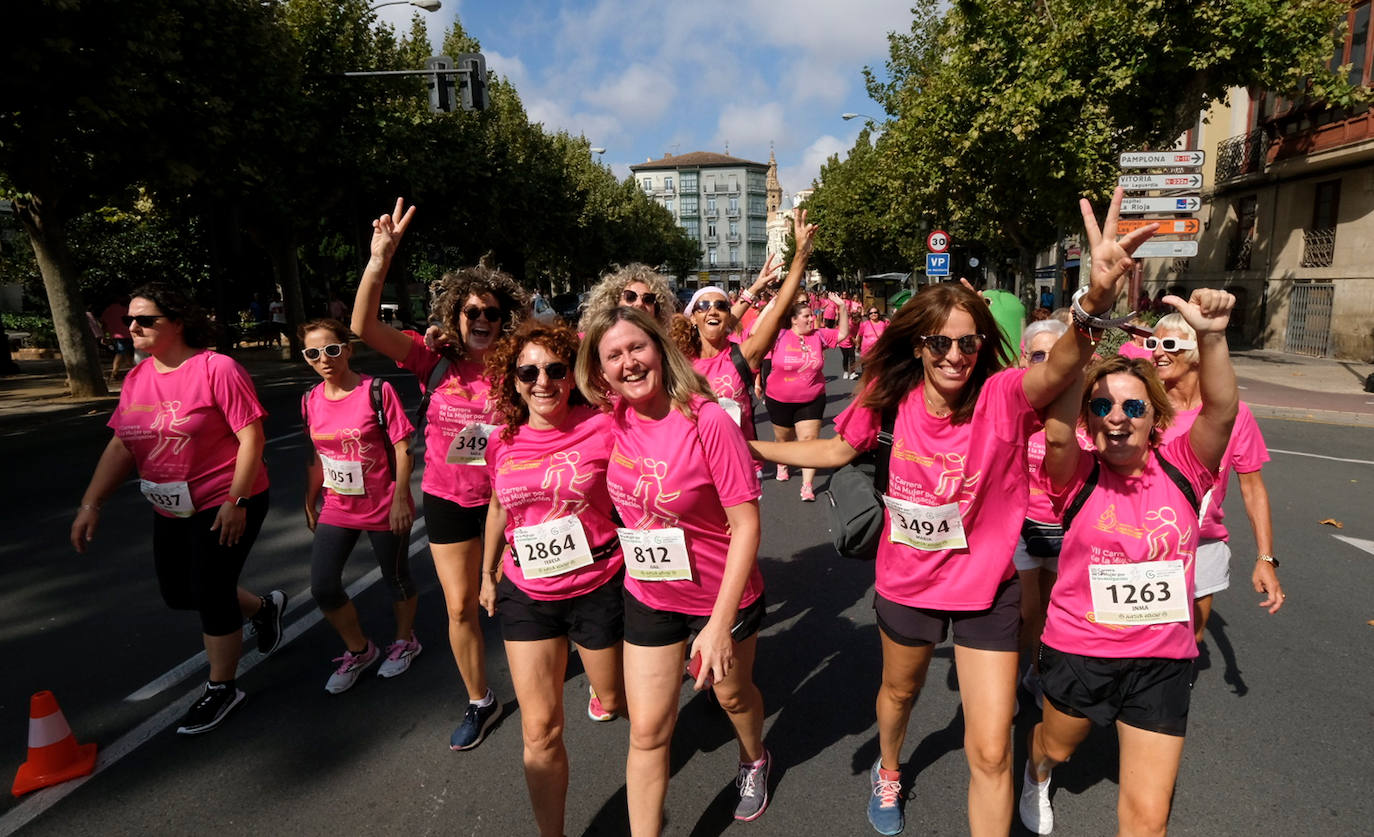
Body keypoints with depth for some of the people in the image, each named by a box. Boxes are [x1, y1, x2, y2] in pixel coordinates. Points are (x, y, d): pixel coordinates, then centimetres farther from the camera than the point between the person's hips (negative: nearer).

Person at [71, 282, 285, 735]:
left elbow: (251, 438, -20)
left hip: (226, 505, -8)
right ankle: (264, 607, 41)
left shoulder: (217, 369, -18)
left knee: (210, 594, -1)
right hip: (171, 509, 8)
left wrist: (235, 501, -22)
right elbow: (121, 446, 8)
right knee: (178, 594, 17)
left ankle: (221, 688, 21)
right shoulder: (137, 378, 4)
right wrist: (90, 504, 2)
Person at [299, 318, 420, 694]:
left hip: (383, 507, -5)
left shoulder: (377, 391, -14)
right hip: (337, 508, 5)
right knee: (323, 587, 2)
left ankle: (405, 641, 37)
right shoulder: (311, 401, 2)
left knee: (396, 579, 11)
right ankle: (359, 650, 26)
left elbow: (402, 447, -13)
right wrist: (310, 502, 17)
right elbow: (316, 456, 12)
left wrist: (400, 498, -17)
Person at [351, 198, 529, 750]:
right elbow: (364, 328, -21)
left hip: (502, 497, -1)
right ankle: (479, 701, 32)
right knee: (460, 607, 10)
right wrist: (380, 259, -29)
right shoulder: (435, 362, -9)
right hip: (447, 499, 2)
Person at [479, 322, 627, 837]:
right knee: (539, 731, 6)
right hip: (526, 594, 2)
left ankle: (605, 688, 59)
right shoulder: (503, 442, -4)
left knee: (613, 700, 22)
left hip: (599, 588, -2)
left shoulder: (602, 428, -17)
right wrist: (488, 571, 21)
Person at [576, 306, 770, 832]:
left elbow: (746, 522, -23)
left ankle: (753, 760, 59)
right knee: (647, 730, 8)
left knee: (732, 694, 25)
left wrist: (720, 622, -25)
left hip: (724, 596, -2)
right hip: (649, 597, 3)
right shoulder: (612, 419, -12)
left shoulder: (707, 420, -26)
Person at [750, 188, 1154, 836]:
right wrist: (744, 446, -1)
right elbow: (836, 449, 2)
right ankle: (888, 771, 61)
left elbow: (1061, 368, -43)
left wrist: (1098, 295, -63)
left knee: (990, 754, 2)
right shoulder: (895, 397, -13)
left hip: (985, 590, -3)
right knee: (898, 691, 29)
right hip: (906, 582, 3)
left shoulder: (1003, 397, -21)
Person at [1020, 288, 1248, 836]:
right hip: (1078, 648, -1)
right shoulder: (1078, 476, -14)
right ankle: (1037, 774, 62)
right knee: (1057, 746, 27)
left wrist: (1210, 336, -41)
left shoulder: (1181, 469, -8)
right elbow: (1057, 431, -34)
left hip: (1162, 660, 1)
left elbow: (1221, 411, -24)